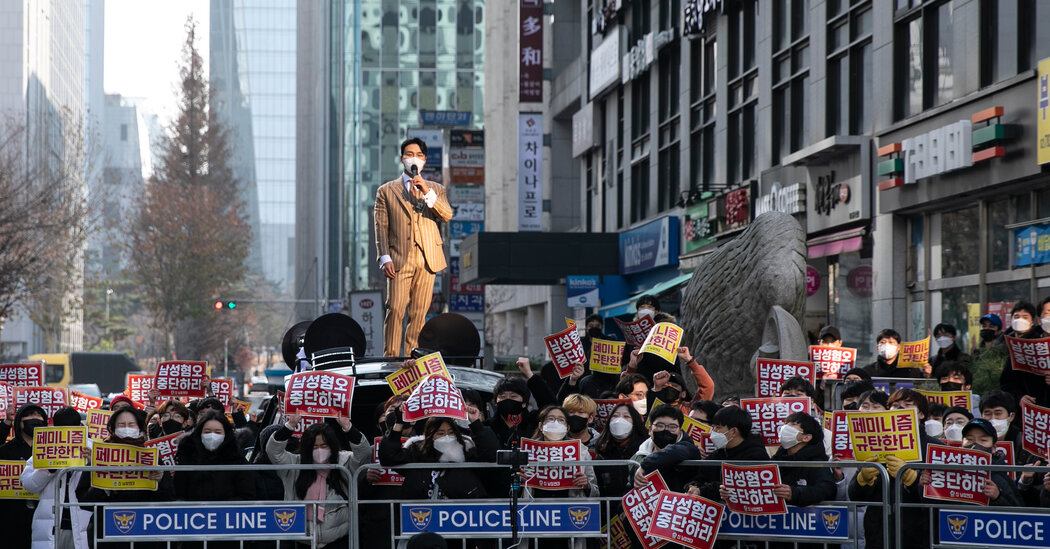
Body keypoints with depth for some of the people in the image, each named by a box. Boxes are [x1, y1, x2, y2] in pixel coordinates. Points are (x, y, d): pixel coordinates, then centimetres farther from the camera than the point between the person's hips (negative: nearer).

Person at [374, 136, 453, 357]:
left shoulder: (436, 189, 17)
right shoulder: (386, 190, 11)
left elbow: (447, 216, 0)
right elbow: (381, 227, 5)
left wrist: (427, 192, -12)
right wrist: (384, 258, -6)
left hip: (427, 259, 2)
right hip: (399, 259, -2)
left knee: (419, 313, 1)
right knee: (395, 309, -12)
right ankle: (390, 357, -9)